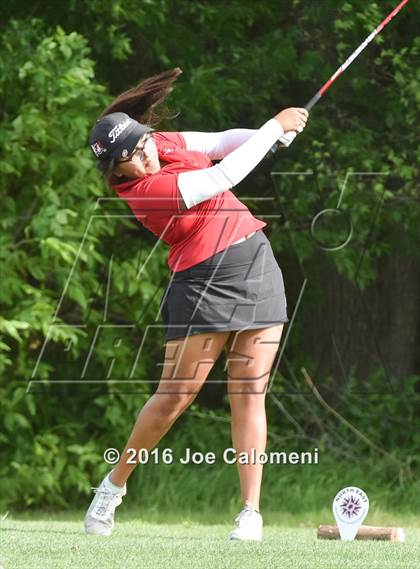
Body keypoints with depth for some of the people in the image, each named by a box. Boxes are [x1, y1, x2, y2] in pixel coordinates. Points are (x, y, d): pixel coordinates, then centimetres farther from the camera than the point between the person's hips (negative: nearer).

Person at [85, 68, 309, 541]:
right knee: (175, 394, -4)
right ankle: (113, 485, 18)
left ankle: (251, 512, -2)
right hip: (205, 283, -6)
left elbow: (224, 142, 15)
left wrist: (274, 132, -5)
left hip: (257, 263, 6)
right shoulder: (144, 191, -21)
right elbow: (225, 176, -21)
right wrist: (276, 125, -11)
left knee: (248, 393, -1)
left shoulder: (164, 144, 2)